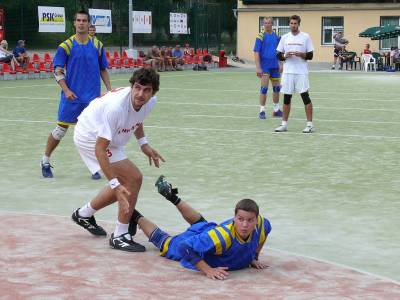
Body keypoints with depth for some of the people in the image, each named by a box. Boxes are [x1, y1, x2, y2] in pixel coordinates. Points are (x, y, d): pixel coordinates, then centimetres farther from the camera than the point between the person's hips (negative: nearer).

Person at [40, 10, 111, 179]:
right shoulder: (65, 46, -2)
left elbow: (103, 70, 13)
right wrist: (66, 90, -15)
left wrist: (109, 90, 4)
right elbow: (57, 71, -2)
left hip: (93, 97, 2)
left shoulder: (97, 45, 5)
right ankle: (45, 162, 24)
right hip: (71, 96, -1)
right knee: (61, 129, 6)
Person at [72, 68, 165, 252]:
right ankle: (120, 236, -5)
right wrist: (114, 184, -39)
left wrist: (143, 144, 2)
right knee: (134, 178, -16)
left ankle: (84, 214, 40)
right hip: (90, 137, -8)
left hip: (108, 138, 8)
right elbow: (100, 149, -37)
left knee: (123, 186, 17)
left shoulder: (150, 101, -15)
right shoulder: (116, 107, -39)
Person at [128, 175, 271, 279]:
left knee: (201, 223, 41)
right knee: (162, 241, 26)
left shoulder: (261, 224, -33)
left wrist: (254, 257, -6)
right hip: (192, 240, -6)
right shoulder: (223, 235, -51)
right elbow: (186, 247, -47)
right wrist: (208, 270, -49)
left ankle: (173, 197, 59)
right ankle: (136, 217, 49)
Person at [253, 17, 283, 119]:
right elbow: (256, 53, -10)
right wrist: (258, 67, -16)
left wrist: (280, 64, 7)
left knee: (277, 88, 11)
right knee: (264, 88, -6)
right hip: (264, 66, -5)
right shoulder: (261, 36, -7)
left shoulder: (276, 36, 8)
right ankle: (262, 111, 1)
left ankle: (276, 110, 23)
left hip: (275, 66, 5)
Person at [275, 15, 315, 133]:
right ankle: (284, 124, 15)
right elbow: (278, 55, 10)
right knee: (286, 98, 7)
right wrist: (285, 55, -10)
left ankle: (309, 124, -2)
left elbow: (310, 56, 1)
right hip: (287, 72, 3)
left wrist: (301, 54, -17)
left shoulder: (305, 37, 1)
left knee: (305, 96, -6)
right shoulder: (285, 37, 9)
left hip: (301, 72, -3)